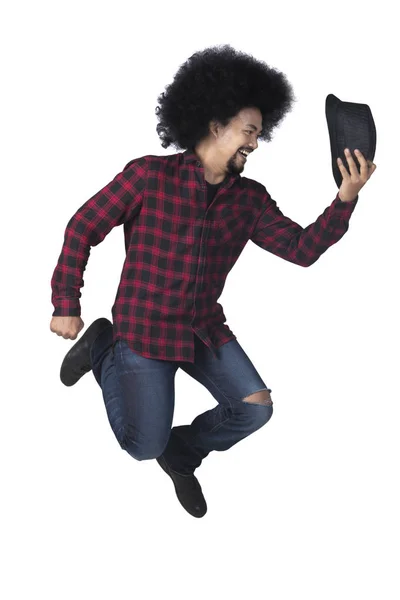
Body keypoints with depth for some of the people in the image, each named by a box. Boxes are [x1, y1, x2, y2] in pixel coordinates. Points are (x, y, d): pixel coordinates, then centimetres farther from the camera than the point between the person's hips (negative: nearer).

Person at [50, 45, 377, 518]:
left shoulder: (250, 199, -2)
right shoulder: (149, 175, -16)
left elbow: (302, 249, -8)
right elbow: (83, 228, -10)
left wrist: (345, 200, -23)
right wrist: (66, 305, -9)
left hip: (206, 330, 5)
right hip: (145, 330, -5)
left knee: (256, 408, -5)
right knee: (144, 446, 0)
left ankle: (181, 453, 23)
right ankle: (103, 349, 23)